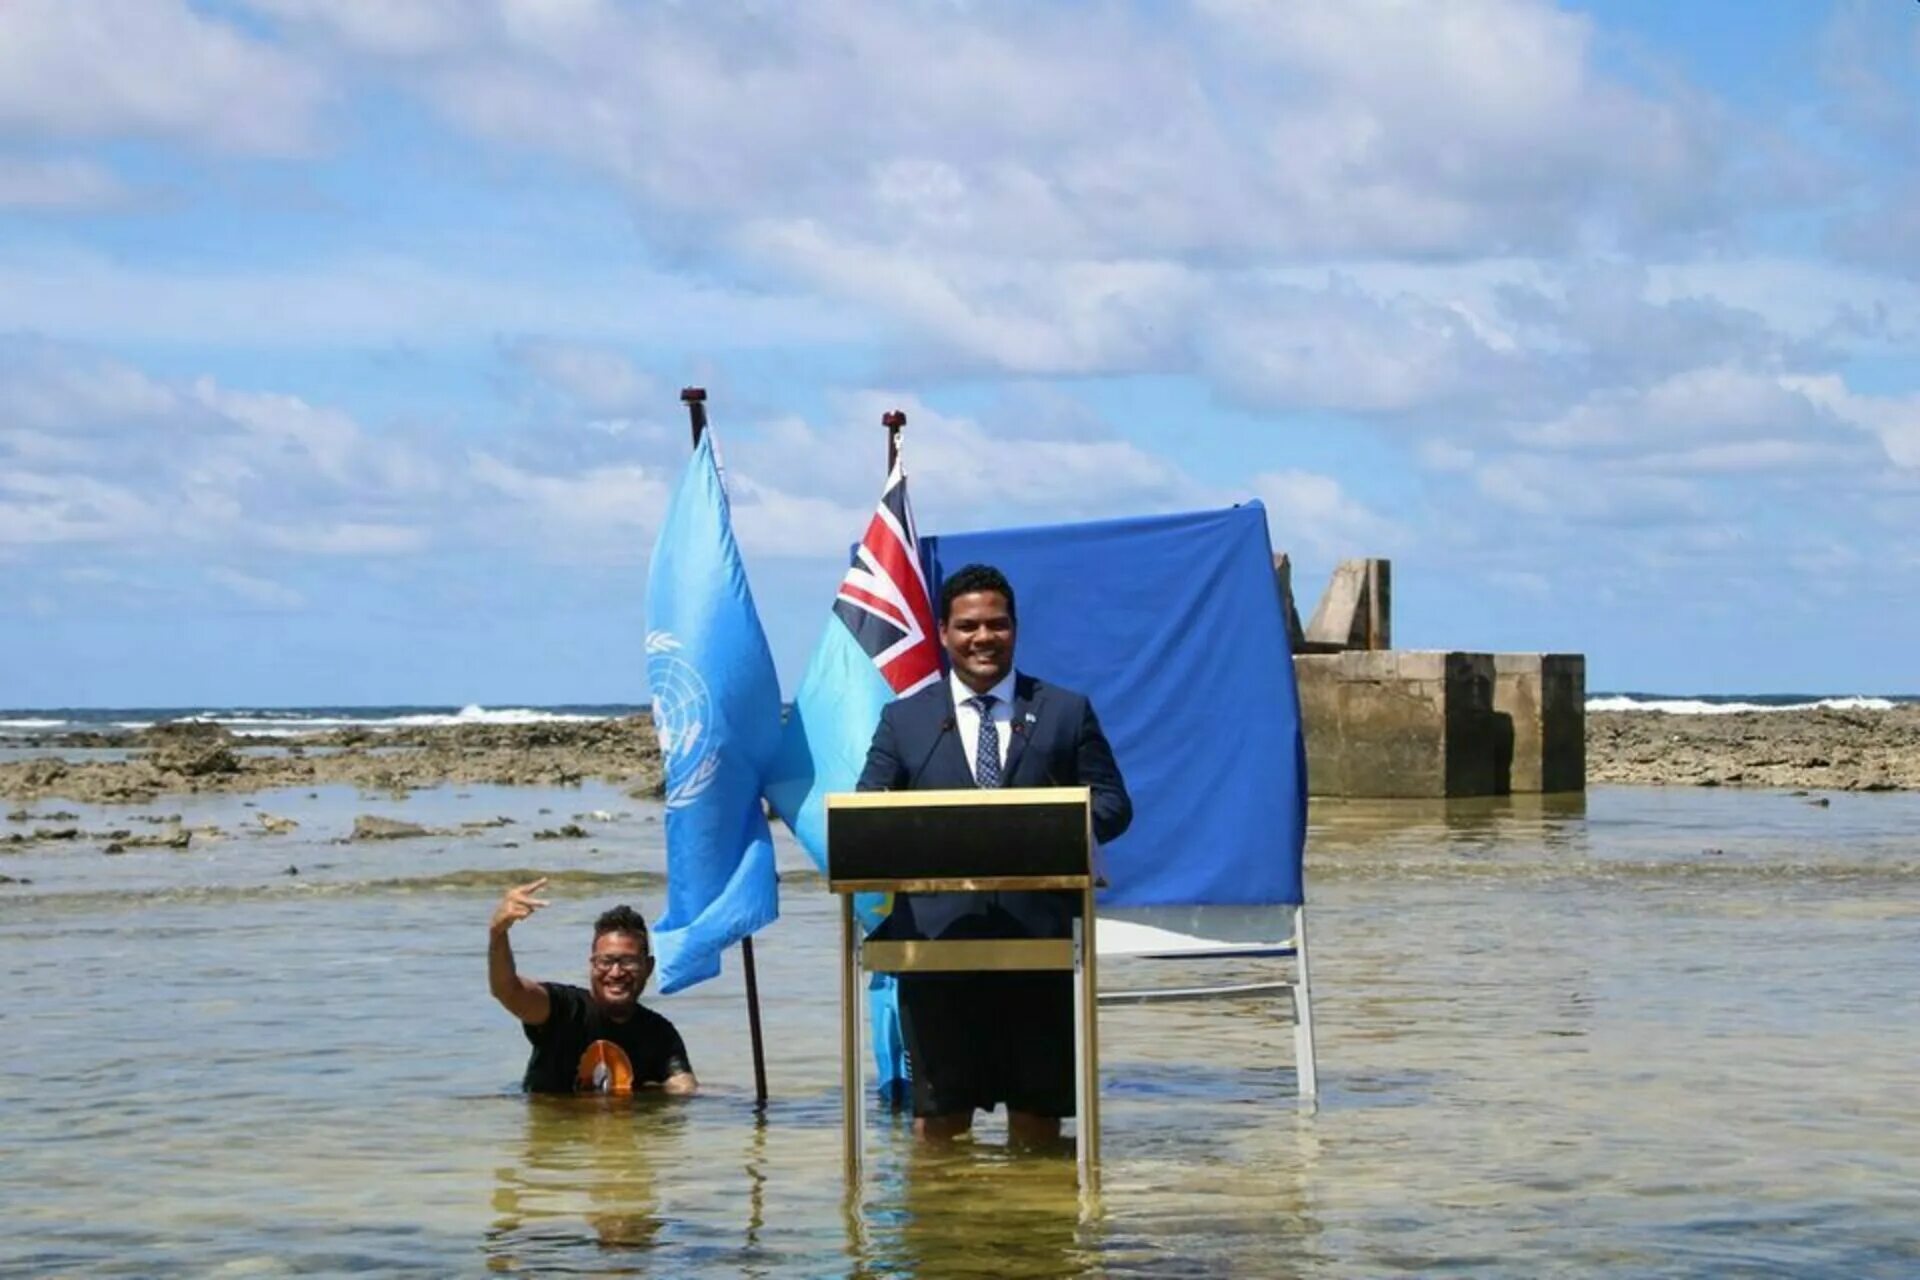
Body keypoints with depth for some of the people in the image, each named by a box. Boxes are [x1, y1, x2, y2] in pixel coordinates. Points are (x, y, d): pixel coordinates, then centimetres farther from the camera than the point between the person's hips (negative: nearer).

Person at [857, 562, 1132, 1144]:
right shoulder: (904, 720, 14)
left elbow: (1112, 803, 9)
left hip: (1038, 935, 0)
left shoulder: (1067, 713, 13)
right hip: (936, 936, 0)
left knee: (1039, 1116, 4)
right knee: (937, 1122, 0)